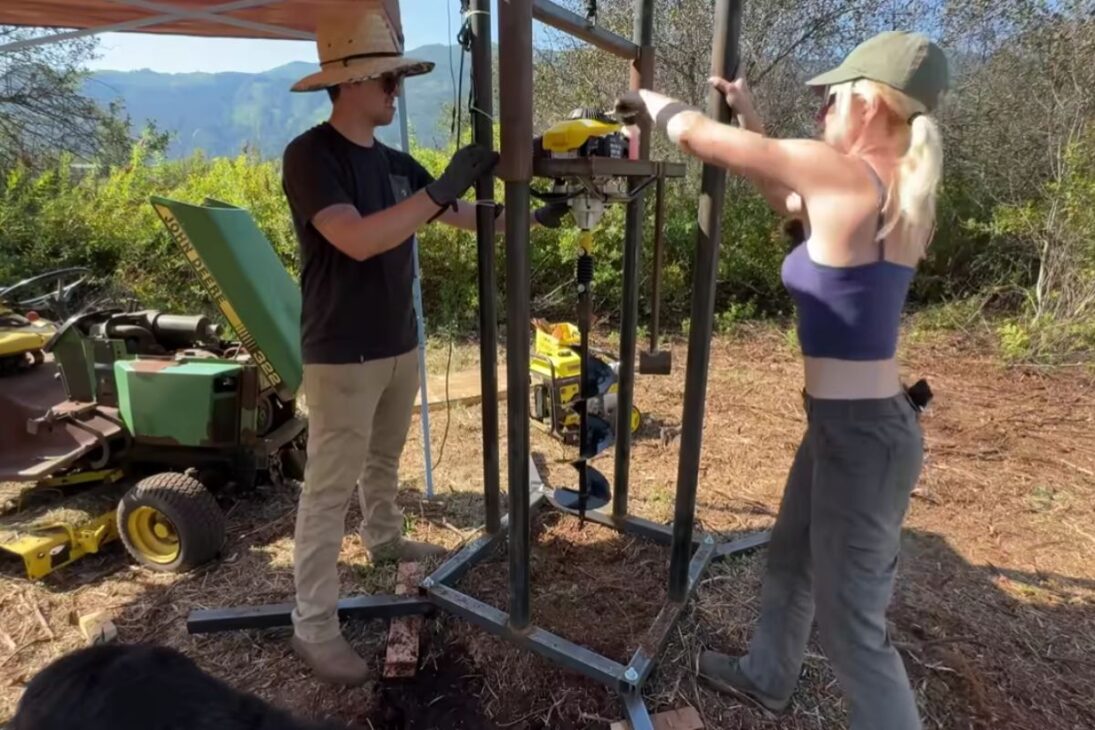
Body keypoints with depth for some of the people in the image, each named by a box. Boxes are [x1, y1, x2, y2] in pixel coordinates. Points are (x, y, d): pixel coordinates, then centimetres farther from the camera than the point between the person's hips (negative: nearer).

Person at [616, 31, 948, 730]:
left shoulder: (846, 176, -21)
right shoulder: (899, 193, 5)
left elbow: (695, 134, -15)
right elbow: (788, 200, 21)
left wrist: (650, 99, 6)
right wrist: (750, 115, 18)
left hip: (860, 433, -10)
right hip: (847, 420, 10)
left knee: (851, 621, 9)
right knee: (790, 560, 27)